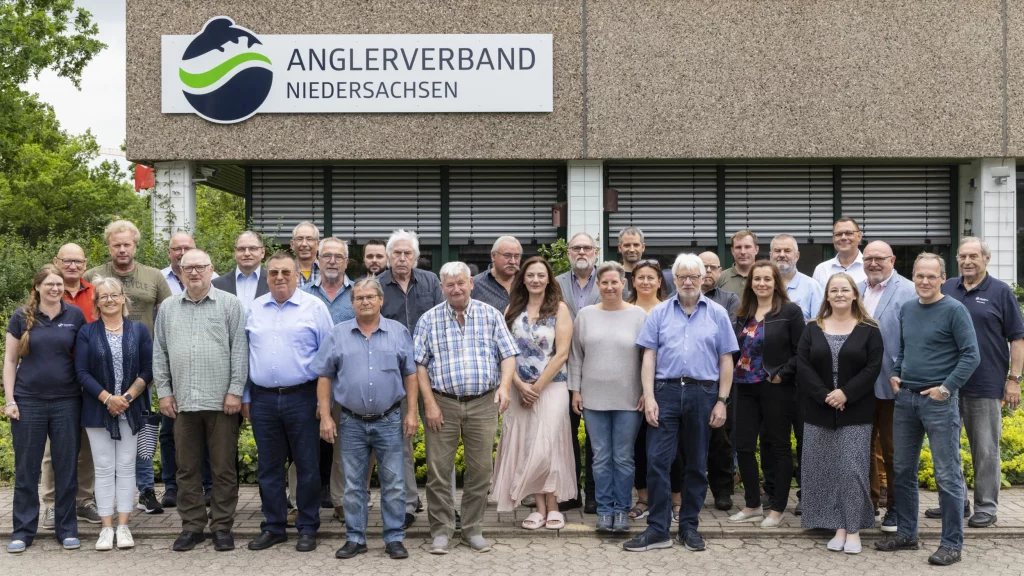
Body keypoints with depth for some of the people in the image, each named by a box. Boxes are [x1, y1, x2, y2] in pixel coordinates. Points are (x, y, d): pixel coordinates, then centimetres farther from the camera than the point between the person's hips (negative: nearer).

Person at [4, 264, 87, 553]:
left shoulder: (75, 315, 2)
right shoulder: (22, 317, 0)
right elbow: (10, 360, 3)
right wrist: (9, 400, -4)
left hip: (67, 402, 1)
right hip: (28, 402, 0)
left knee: (66, 468, 6)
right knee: (26, 469, 6)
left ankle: (67, 529, 17)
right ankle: (23, 531, 16)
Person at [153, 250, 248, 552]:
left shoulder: (229, 304, 1)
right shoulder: (168, 307, 12)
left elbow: (239, 350, -3)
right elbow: (160, 353, 13)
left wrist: (235, 391, -9)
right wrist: (164, 391, 6)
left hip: (221, 401, -3)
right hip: (183, 401, 3)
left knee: (224, 468, 3)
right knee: (187, 468, 9)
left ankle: (222, 526, 13)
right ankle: (192, 526, 19)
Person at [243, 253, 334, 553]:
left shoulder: (314, 307, -2)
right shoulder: (254, 309, 10)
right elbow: (245, 355, 15)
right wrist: (245, 397, 11)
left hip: (302, 397, -3)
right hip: (263, 400, 4)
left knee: (307, 467, 3)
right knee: (268, 468, 10)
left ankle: (308, 529, 15)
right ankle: (273, 527, 22)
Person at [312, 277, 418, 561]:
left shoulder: (399, 332, 4)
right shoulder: (337, 334, 4)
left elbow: (410, 375, 5)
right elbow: (324, 377, 4)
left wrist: (412, 413, -1)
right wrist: (325, 416, -2)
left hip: (389, 421, 0)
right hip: (351, 423, 1)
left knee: (394, 483, 3)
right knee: (353, 485, 8)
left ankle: (394, 538, 12)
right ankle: (355, 538, 17)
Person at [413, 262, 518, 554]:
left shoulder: (491, 316, 6)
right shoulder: (429, 320, 4)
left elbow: (508, 354, 3)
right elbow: (419, 364, 1)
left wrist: (504, 385, -14)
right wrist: (429, 403, -6)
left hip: (483, 402, 1)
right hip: (442, 402, 0)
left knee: (480, 469, 5)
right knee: (438, 469, 0)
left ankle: (473, 530, 18)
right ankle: (441, 531, 12)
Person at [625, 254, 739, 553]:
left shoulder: (717, 314, 6)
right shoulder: (659, 313, 6)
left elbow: (725, 361, 5)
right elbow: (649, 357, 3)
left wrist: (721, 401, -1)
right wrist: (649, 397, -6)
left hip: (703, 393, 1)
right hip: (666, 392, 0)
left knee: (696, 464, 9)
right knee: (657, 460, -5)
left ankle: (689, 526, 20)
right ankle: (658, 529, 2)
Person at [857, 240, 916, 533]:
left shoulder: (908, 292, -9)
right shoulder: (857, 291, 10)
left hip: (891, 385, -6)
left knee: (893, 449, 6)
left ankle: (896, 508, 17)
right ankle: (868, 502, 26)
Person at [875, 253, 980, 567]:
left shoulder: (954, 310, -8)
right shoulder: (906, 309, 10)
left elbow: (971, 355, -11)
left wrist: (946, 388, -15)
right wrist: (894, 374, 8)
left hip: (939, 402, -6)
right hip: (905, 399, 6)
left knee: (947, 476, -1)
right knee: (903, 471, 12)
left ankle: (952, 543, 7)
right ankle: (906, 533, 24)